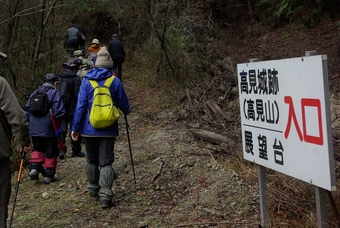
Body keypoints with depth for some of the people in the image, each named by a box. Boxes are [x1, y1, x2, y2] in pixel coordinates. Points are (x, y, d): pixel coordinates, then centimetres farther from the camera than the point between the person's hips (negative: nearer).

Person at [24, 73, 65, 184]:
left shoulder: (34, 93, 10)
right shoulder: (54, 93, -9)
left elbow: (27, 110, 11)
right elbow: (59, 111, -17)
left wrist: (31, 121, 16)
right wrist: (58, 122, 0)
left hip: (34, 129, 5)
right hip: (49, 129, -5)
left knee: (37, 149, 21)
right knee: (51, 152, 8)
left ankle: (34, 167, 3)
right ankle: (49, 175, 13)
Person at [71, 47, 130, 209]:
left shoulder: (86, 81, -2)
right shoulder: (115, 81, -3)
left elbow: (80, 106, -4)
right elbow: (124, 104, 5)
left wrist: (76, 127, 2)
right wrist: (127, 111, 28)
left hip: (89, 129, 1)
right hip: (108, 130, -1)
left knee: (92, 160, 18)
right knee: (106, 162, 1)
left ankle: (93, 190, 29)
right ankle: (105, 195, -9)